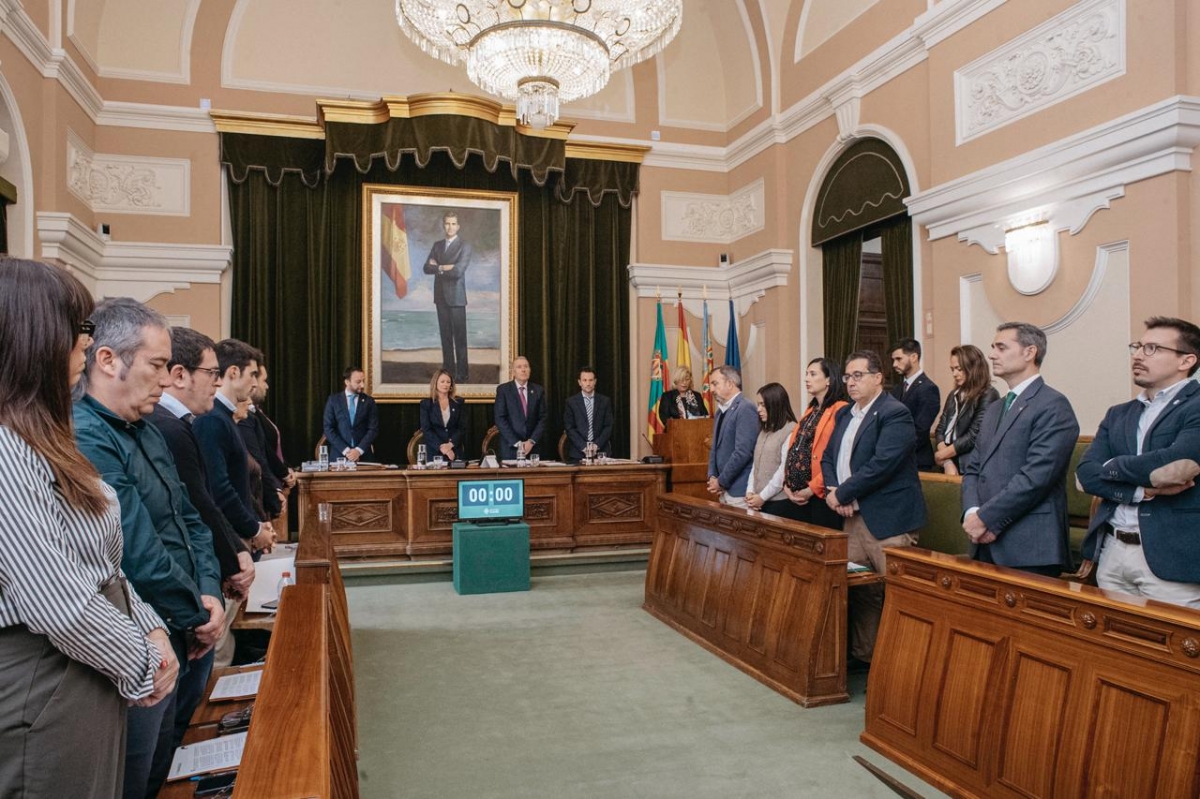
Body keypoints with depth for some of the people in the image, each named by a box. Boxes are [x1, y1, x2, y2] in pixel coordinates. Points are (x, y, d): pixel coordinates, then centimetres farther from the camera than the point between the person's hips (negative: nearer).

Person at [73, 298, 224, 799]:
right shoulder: (85, 441, -23)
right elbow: (141, 555, -25)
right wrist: (199, 614, -11)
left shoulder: (145, 432, 9)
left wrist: (210, 594, -2)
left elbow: (189, 519, 12)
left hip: (184, 639, 8)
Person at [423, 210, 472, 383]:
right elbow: (427, 268, 4)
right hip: (441, 296, 5)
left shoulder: (464, 247, -4)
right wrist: (444, 268, -10)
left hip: (456, 297, -5)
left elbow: (458, 271, -17)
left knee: (459, 336, -4)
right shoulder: (437, 245, 13)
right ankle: (448, 369, 14)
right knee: (445, 335, 8)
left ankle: (462, 374, -2)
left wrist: (438, 267, -4)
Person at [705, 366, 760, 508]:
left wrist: (721, 482, -14)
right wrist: (712, 476, 3)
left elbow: (743, 452, -21)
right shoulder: (721, 410, 14)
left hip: (740, 490, -8)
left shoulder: (745, 409, -14)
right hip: (724, 490, 8)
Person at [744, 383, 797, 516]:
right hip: (760, 501, 7)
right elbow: (755, 464, 12)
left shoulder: (791, 430, -10)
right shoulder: (764, 431, 15)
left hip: (780, 501, -7)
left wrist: (763, 496, -13)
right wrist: (750, 491, -1)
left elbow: (785, 470, -15)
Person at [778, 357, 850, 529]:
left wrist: (813, 488, -15)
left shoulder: (840, 410, -11)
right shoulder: (811, 410, 17)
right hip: (796, 493, 8)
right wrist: (787, 484, 3)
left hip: (821, 494, -8)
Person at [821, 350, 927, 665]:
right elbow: (828, 457, 16)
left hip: (887, 519, -8)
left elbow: (882, 464, -21)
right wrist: (833, 491, -3)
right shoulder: (845, 414, 16)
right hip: (852, 517, 8)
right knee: (859, 591, 14)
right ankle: (862, 655, 25)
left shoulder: (895, 413, -11)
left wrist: (842, 494, -14)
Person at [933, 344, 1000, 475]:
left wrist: (942, 455, -6)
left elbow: (973, 436, -15)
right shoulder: (954, 395, 13)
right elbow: (941, 429, 7)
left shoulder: (988, 396, -8)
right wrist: (948, 462, -8)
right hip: (952, 464, 6)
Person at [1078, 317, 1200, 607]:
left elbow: (1173, 460, -22)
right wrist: (1145, 489, -15)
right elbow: (1086, 474, 2)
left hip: (1170, 558, -6)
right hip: (1112, 552, 6)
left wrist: (1112, 467, -4)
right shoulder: (1118, 414, 13)